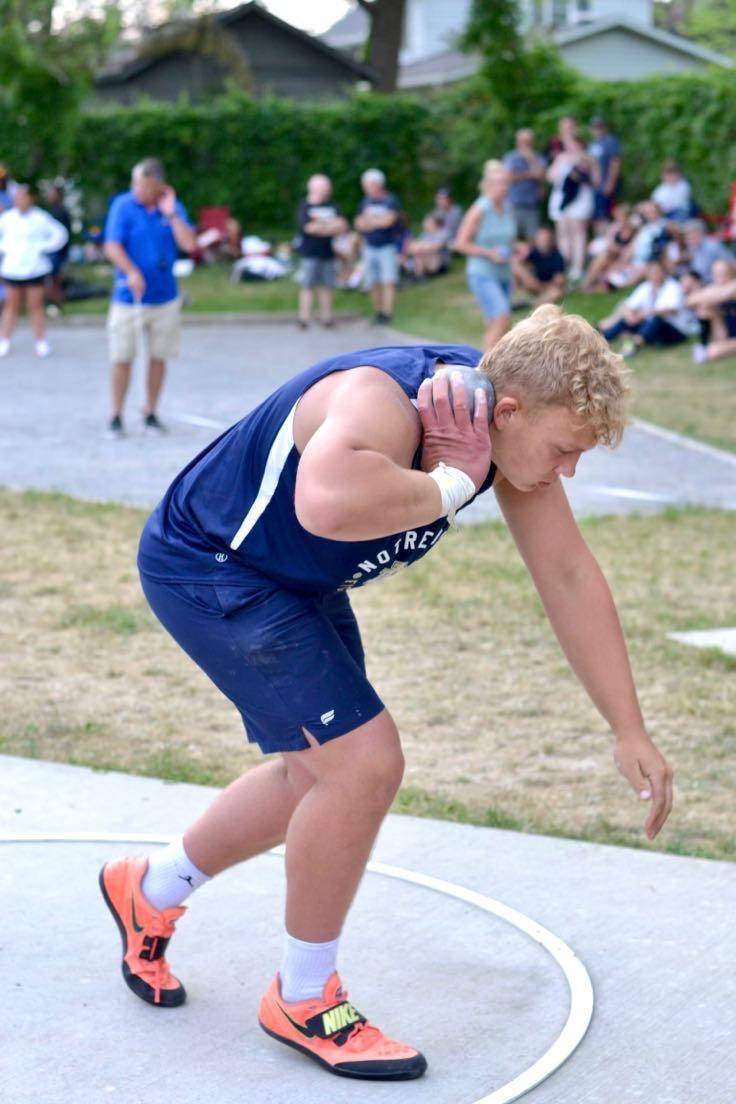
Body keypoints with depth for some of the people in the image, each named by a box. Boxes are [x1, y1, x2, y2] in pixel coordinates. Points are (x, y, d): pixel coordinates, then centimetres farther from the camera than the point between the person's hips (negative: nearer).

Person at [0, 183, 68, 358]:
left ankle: (41, 343, 5)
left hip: (35, 269, -2)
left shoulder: (40, 218, -2)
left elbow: (60, 235, 2)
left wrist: (43, 248, -3)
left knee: (35, 306, -1)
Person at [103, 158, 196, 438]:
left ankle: (150, 414, 22)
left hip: (165, 297, 3)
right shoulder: (123, 205, -7)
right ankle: (116, 417, 12)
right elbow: (112, 247, -12)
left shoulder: (173, 207, 1)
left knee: (158, 358, 9)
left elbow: (189, 244, -7)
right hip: (128, 297, -3)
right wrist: (131, 272, -27)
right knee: (122, 359, -1)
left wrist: (171, 214, -14)